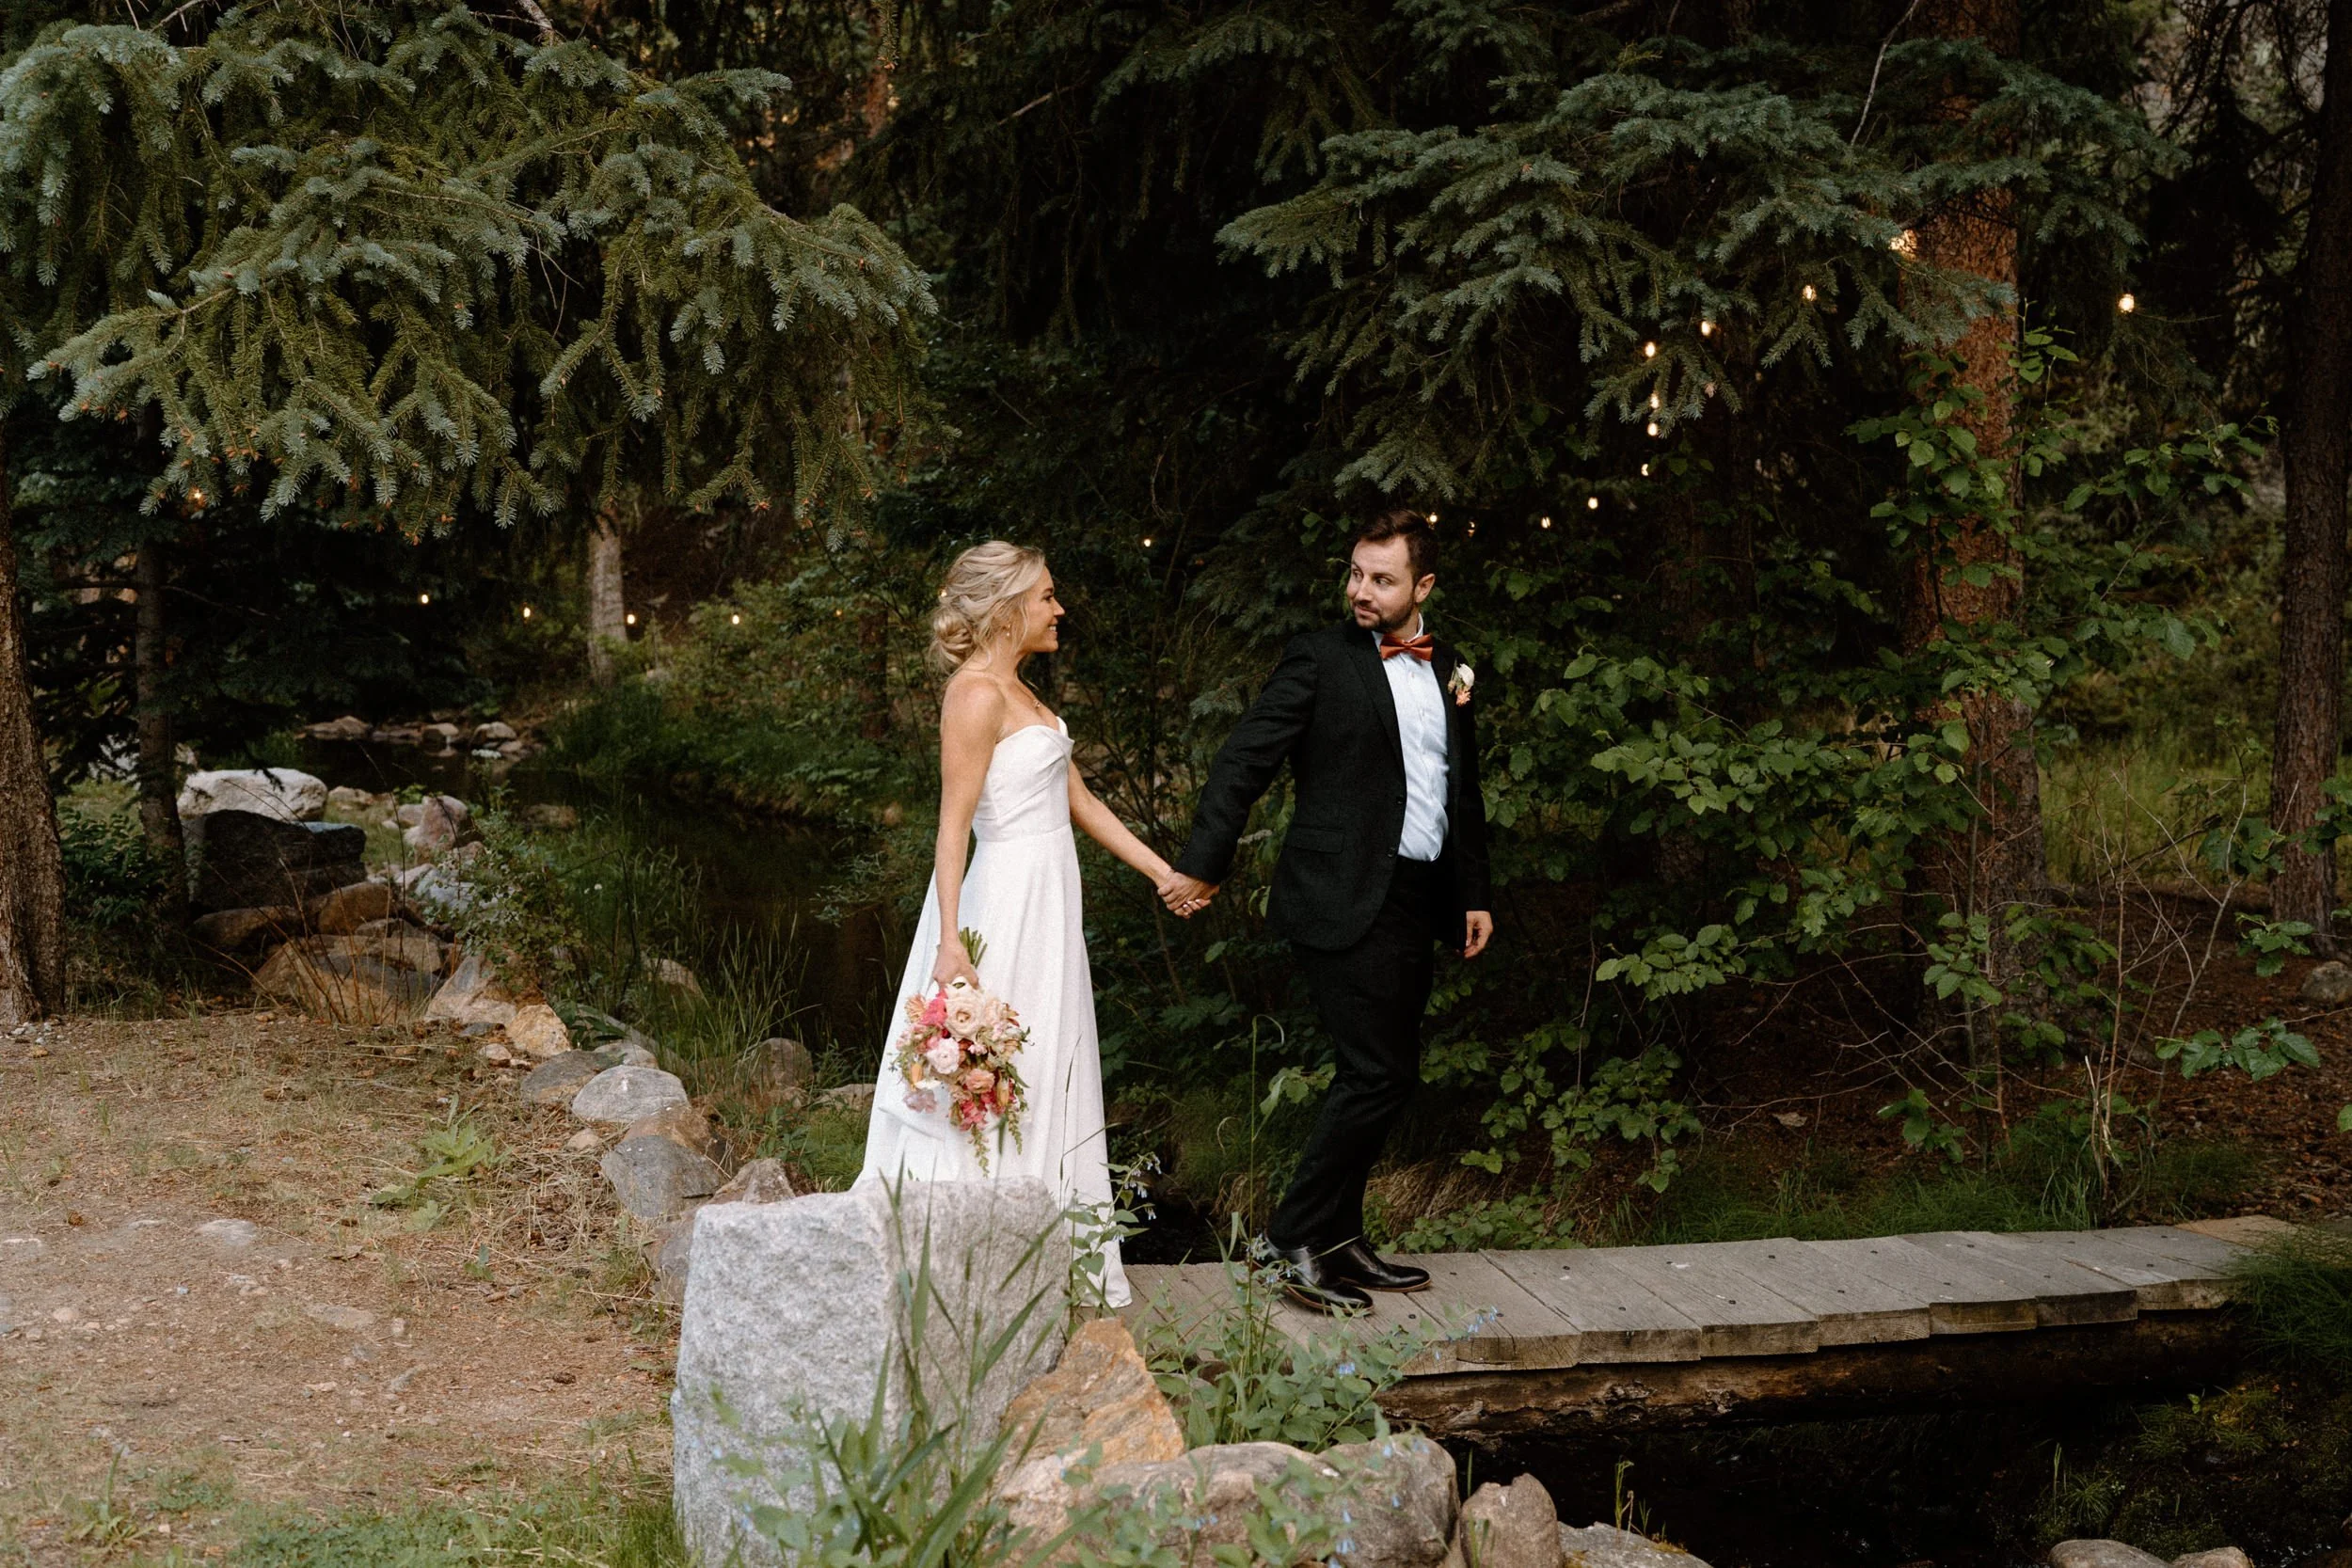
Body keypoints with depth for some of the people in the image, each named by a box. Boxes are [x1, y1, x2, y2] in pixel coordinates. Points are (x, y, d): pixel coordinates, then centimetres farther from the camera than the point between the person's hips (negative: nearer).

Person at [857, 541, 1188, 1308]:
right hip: (1007, 907, -10)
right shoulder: (976, 695, -15)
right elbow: (953, 827, -20)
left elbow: (1078, 799, 18)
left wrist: (1161, 871, 15)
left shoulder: (1018, 693, 13)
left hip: (1047, 906, 10)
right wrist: (951, 943, -26)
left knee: (1050, 1083, 14)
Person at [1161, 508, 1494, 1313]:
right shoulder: (1321, 658, -6)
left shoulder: (1448, 670, 14)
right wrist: (1201, 863, -14)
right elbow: (1246, 759, -9)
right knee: (1379, 1074, -12)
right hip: (1345, 902, -7)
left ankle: (1338, 1241, 20)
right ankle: (1298, 1238, -3)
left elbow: (1464, 791, 21)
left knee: (1374, 1078, 11)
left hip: (1418, 904, 7)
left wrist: (1474, 893, 18)